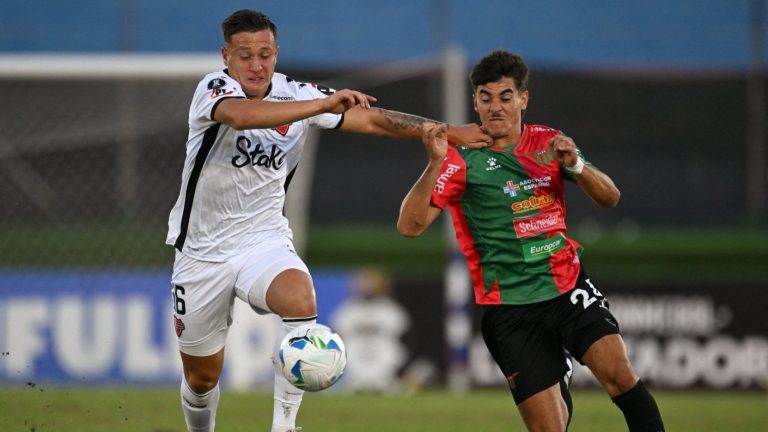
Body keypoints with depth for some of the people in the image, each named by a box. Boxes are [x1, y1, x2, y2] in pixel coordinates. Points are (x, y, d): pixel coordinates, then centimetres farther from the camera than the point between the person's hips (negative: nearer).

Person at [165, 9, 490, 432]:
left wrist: (450, 131, -4)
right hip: (202, 250, -2)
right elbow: (241, 115, -40)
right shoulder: (214, 88, -16)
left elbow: (371, 119, 1)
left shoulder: (295, 94, -4)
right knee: (201, 374, 7)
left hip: (264, 239, 2)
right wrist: (325, 103, -43)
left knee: (300, 300, -32)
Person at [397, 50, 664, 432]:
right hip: (511, 310, -2)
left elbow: (609, 198, 3)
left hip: (568, 287, 2)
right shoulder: (463, 159, -4)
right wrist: (436, 163, -26)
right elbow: (410, 225, -13)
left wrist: (575, 165, -17)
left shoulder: (548, 143, 6)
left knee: (619, 376, -22)